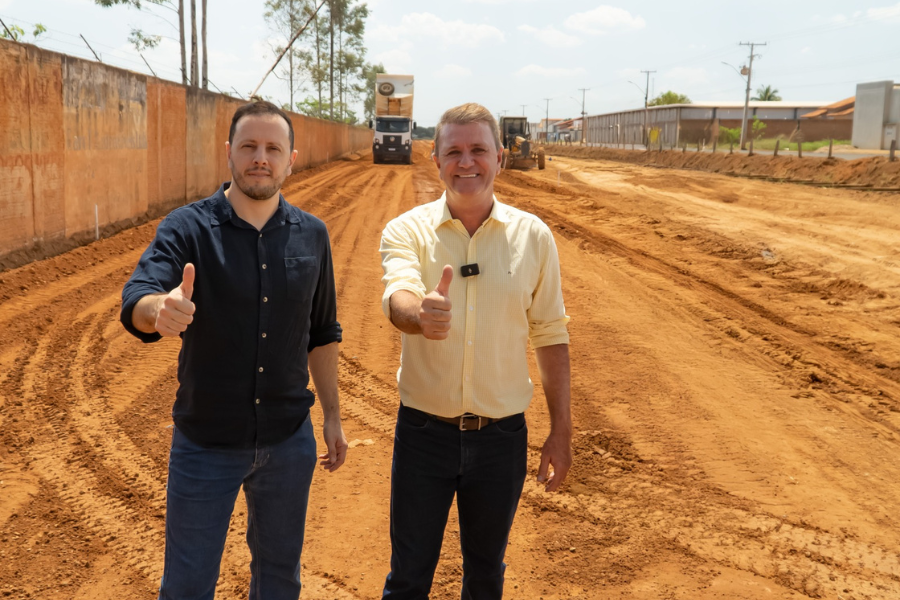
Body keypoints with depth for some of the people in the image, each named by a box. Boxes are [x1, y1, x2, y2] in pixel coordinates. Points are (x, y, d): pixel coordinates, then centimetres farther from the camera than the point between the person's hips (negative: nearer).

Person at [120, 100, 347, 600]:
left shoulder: (311, 235, 0)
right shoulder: (187, 228, -10)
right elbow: (136, 302, -27)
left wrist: (332, 416, 7)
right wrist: (161, 310, -50)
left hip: (289, 440, 3)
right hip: (205, 444, -2)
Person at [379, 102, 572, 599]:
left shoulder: (533, 236, -3)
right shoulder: (407, 231, -7)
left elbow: (549, 335, 3)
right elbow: (397, 299, -27)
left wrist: (561, 430, 2)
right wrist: (421, 315, -51)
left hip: (502, 433, 1)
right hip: (423, 429, -1)